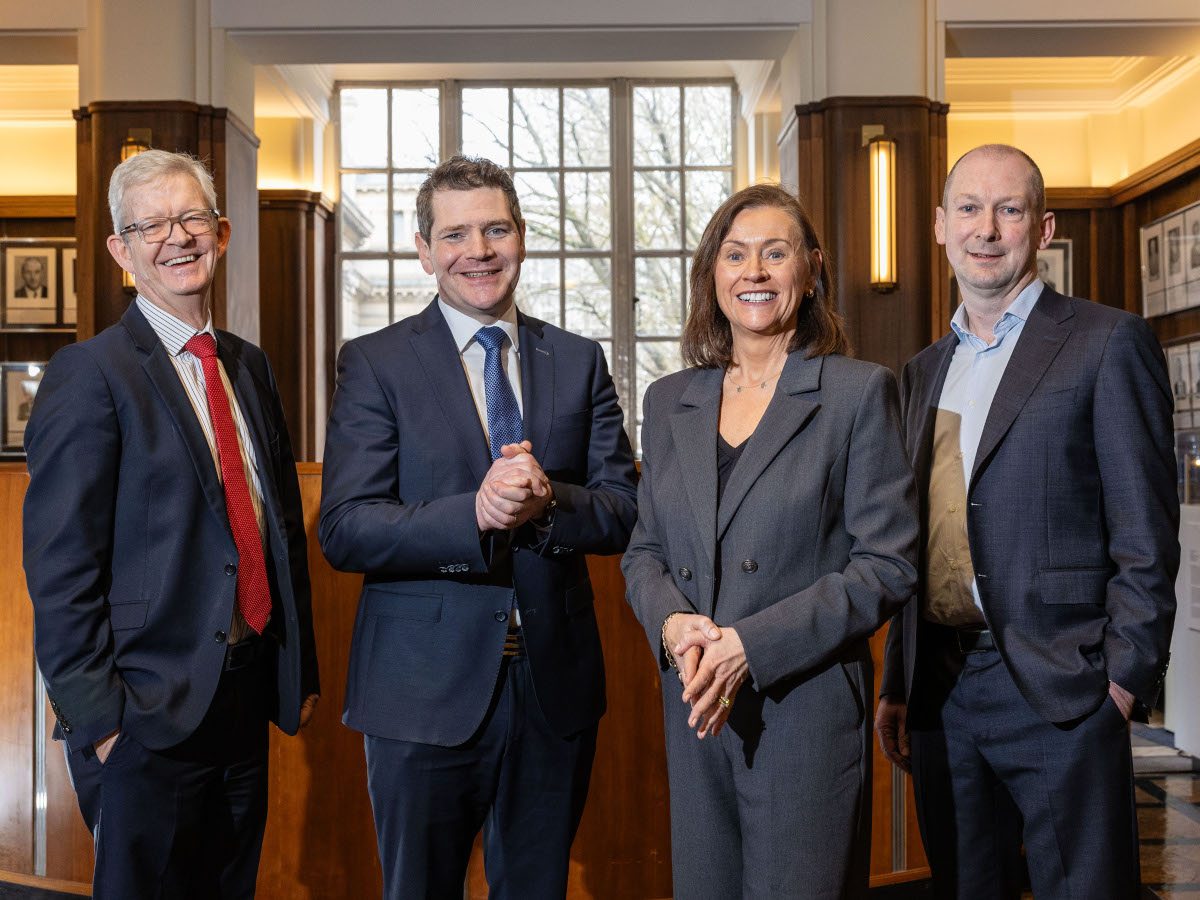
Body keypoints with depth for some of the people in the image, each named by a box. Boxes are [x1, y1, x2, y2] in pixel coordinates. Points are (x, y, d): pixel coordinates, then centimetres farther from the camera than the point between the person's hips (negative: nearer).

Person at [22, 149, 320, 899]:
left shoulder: (250, 366, 11)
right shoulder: (90, 375, -10)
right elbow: (61, 568, -13)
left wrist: (303, 670, 14)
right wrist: (99, 718, -16)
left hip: (248, 700, 7)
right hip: (150, 719, -6)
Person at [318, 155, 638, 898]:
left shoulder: (579, 361, 7)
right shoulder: (375, 364, -3)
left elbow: (624, 511, 1)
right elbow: (345, 529, -12)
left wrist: (550, 502, -20)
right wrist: (475, 514, -26)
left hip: (557, 689, 3)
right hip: (426, 693, -3)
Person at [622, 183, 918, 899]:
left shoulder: (860, 392, -3)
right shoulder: (669, 402, 12)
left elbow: (887, 565, -8)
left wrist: (751, 645, -16)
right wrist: (672, 623, -8)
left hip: (809, 714, -4)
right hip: (695, 717, 4)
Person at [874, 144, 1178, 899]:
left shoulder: (1108, 344, -4)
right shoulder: (927, 371, 15)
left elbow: (1145, 538, -8)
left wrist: (1124, 682, -13)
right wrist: (897, 684, 13)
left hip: (1058, 694, -6)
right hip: (940, 692, 6)